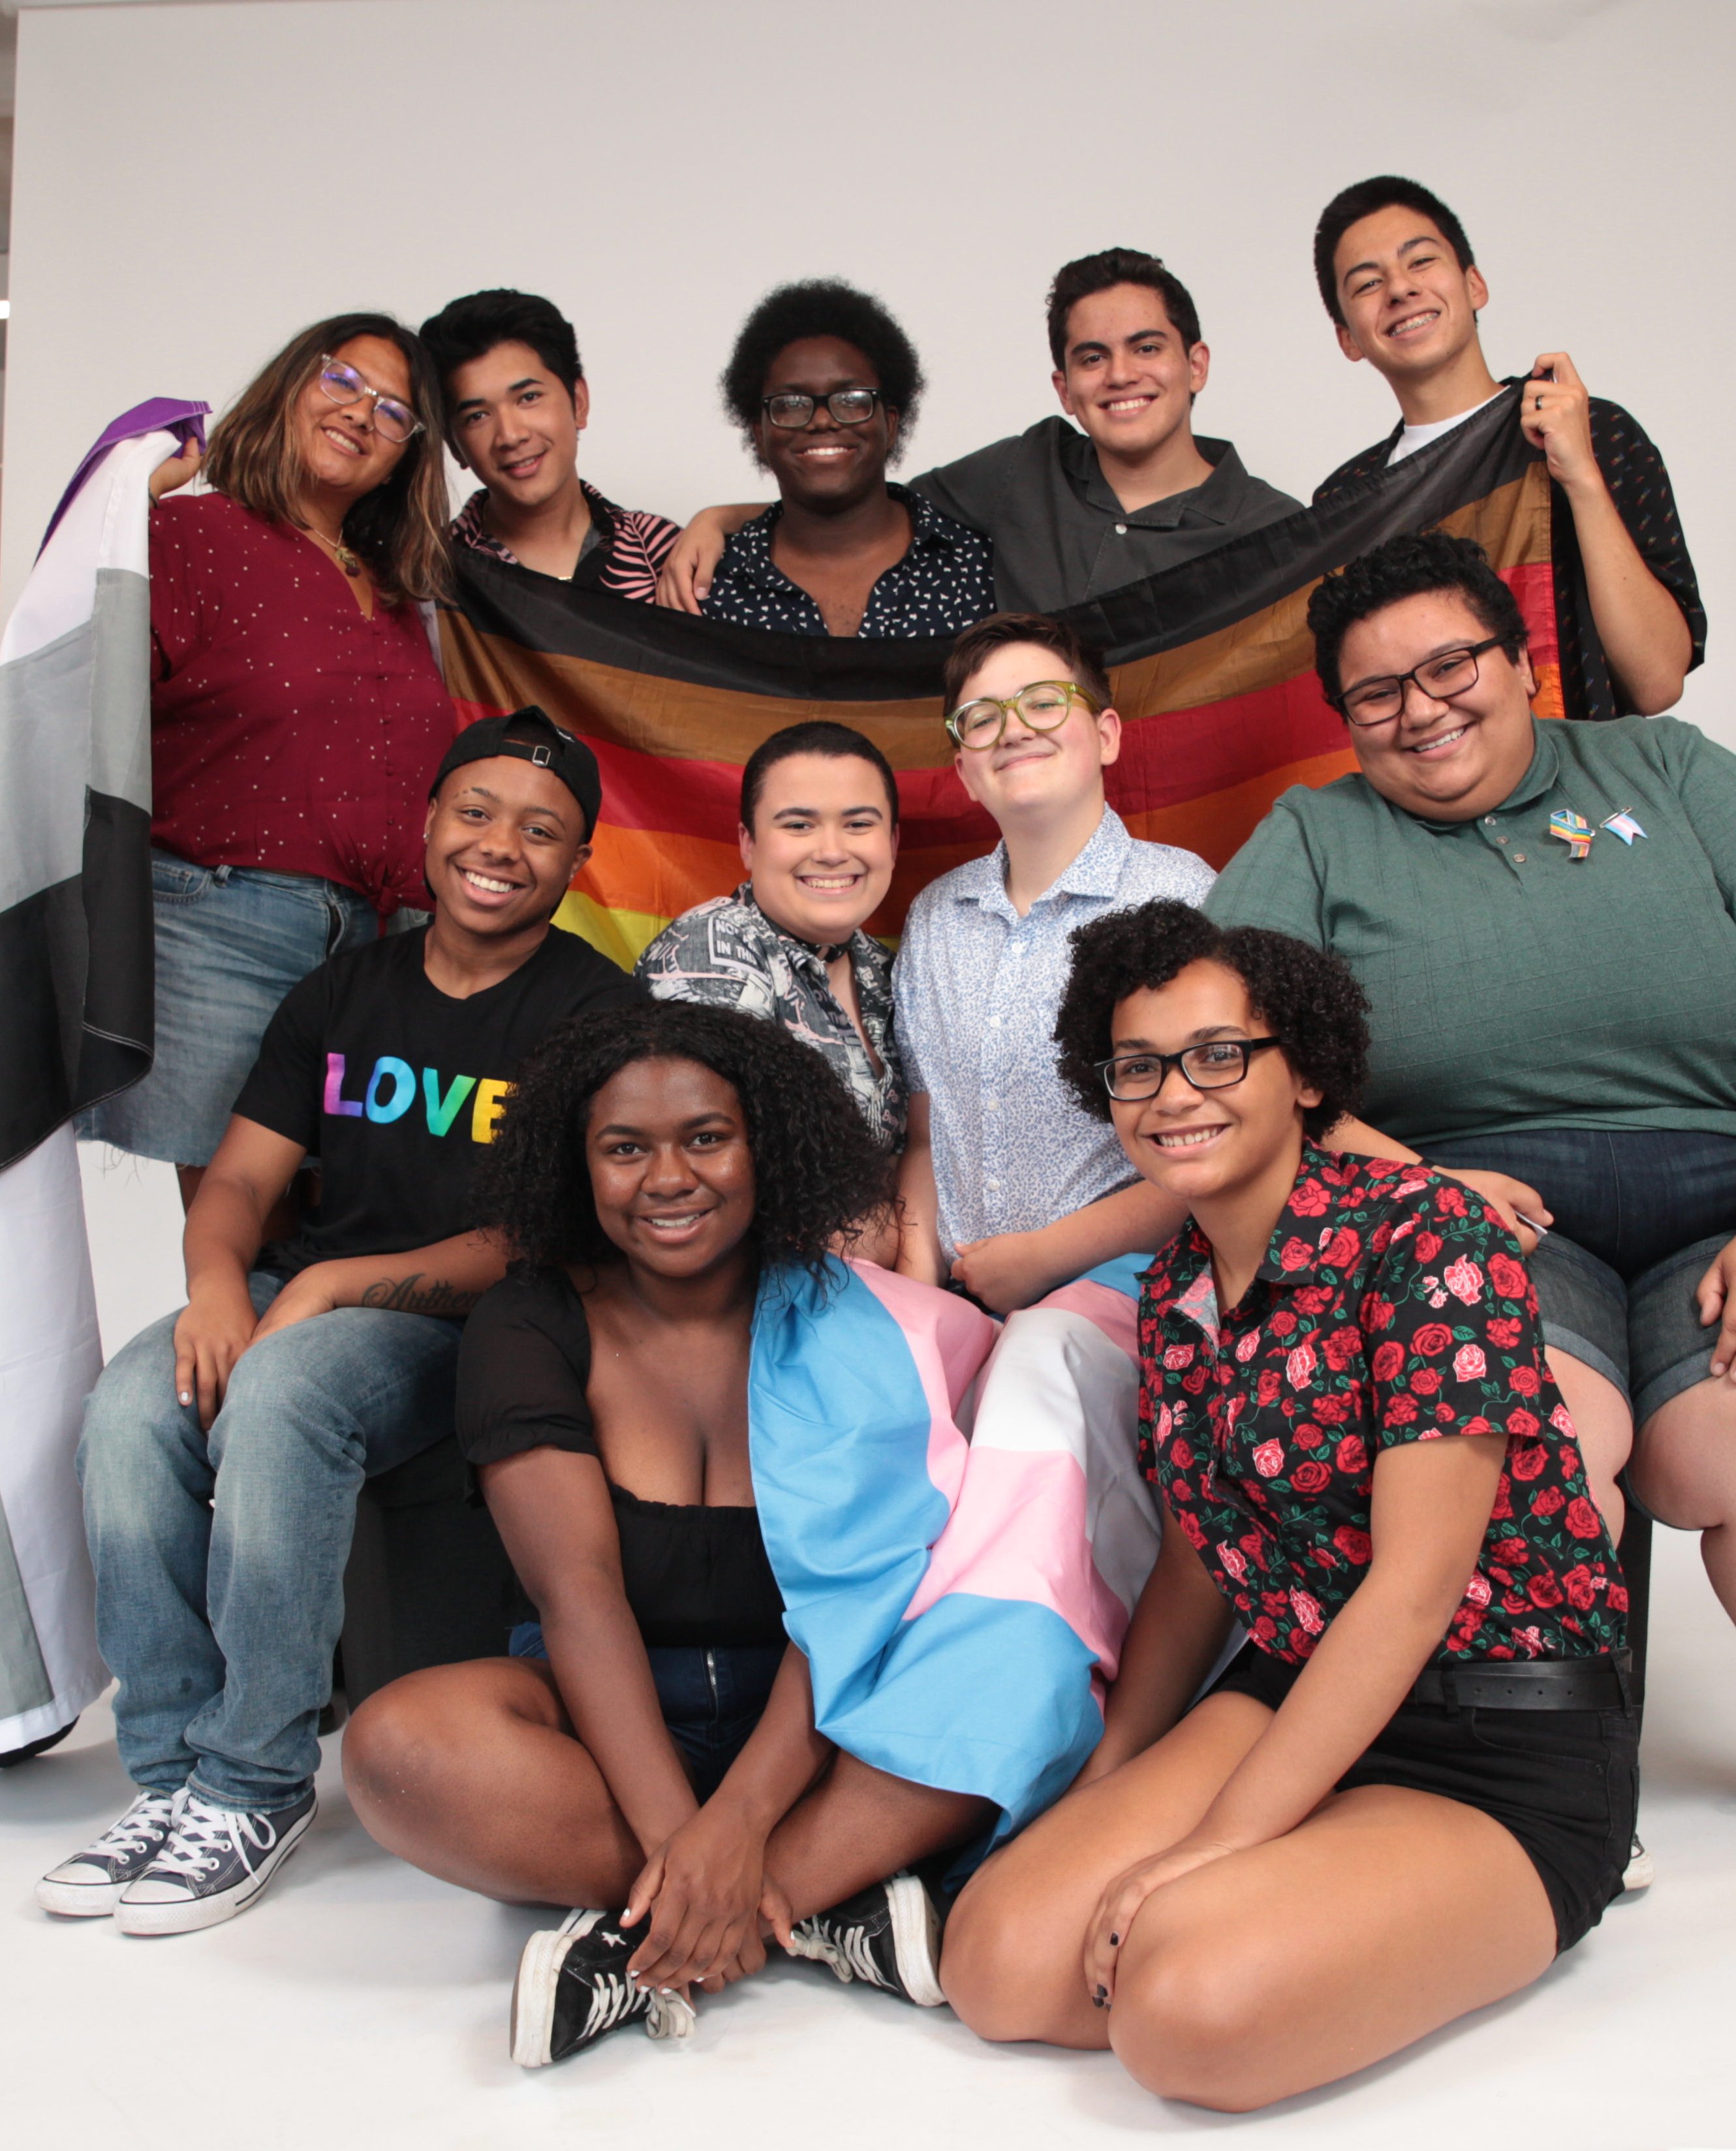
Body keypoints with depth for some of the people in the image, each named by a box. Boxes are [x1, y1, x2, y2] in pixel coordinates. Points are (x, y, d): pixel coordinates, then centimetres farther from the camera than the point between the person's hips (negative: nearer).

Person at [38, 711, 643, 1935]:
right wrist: (219, 1283, -11)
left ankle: (257, 1788, -18)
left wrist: (329, 1289, -19)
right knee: (133, 1407, -23)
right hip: (294, 1297, 5)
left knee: (276, 1401, -33)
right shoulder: (345, 995, 16)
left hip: (466, 1328, -5)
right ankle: (174, 1775, -11)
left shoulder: (594, 1012, -3)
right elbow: (240, 1180, 12)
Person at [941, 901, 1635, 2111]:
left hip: (1505, 1759, -6)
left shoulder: (1422, 1232, -15)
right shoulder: (1176, 1293, 8)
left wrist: (1216, 1844, -19)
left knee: (1192, 2008, -28)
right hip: (1290, 1702, 6)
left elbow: (1413, 1586, -19)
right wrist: (1104, 1799, 6)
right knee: (1006, 1968, -14)